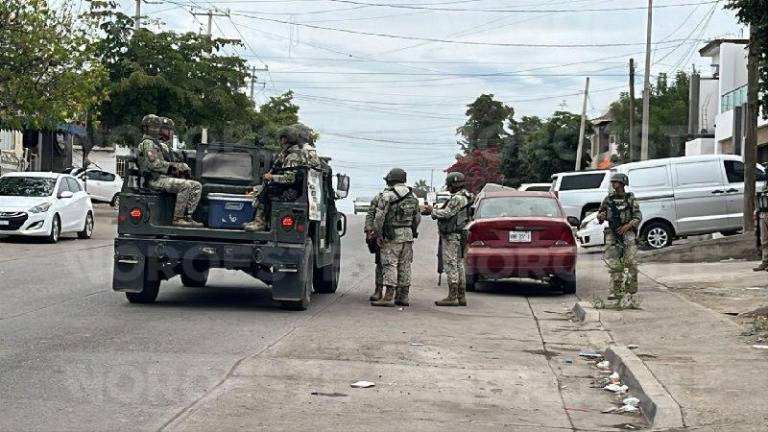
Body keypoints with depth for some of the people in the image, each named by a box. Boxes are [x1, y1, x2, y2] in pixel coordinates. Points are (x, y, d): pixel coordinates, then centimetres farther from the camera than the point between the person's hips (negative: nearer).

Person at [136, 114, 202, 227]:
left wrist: (178, 167, 5)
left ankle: (187, 216, -8)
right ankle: (177, 218, -26)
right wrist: (173, 166, -12)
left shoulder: (156, 143, 26)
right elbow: (154, 164, -17)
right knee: (185, 186, -30)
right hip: (155, 180, -10)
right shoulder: (147, 143, -5)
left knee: (197, 186, -1)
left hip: (164, 177, 10)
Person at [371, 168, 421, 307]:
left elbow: (379, 217, -13)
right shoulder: (412, 196, 11)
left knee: (390, 264, -7)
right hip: (408, 235, 6)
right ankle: (403, 296, 13)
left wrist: (378, 235, -6)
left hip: (392, 235, -6)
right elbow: (417, 218, 15)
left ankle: (389, 296, -12)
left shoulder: (387, 195, -9)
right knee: (405, 265, 10)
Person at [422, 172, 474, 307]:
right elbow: (449, 213, 18)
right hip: (456, 236, 11)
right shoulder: (462, 197, 18)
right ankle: (461, 297, 15)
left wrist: (432, 211, -5)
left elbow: (447, 214, -19)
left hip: (452, 236, -11)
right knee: (458, 266, 12)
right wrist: (433, 211, 9)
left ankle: (452, 297, -9)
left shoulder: (458, 198, -16)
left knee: (451, 265, -9)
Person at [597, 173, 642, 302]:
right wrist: (600, 216, -4)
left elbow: (638, 217, 0)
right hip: (612, 234, 3)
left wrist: (627, 226, -15)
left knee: (631, 264, -7)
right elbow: (599, 213, 20)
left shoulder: (630, 198, 2)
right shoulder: (608, 199, 11)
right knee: (614, 265, 0)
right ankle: (616, 292, 4)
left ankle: (629, 291, -1)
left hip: (627, 234, -3)